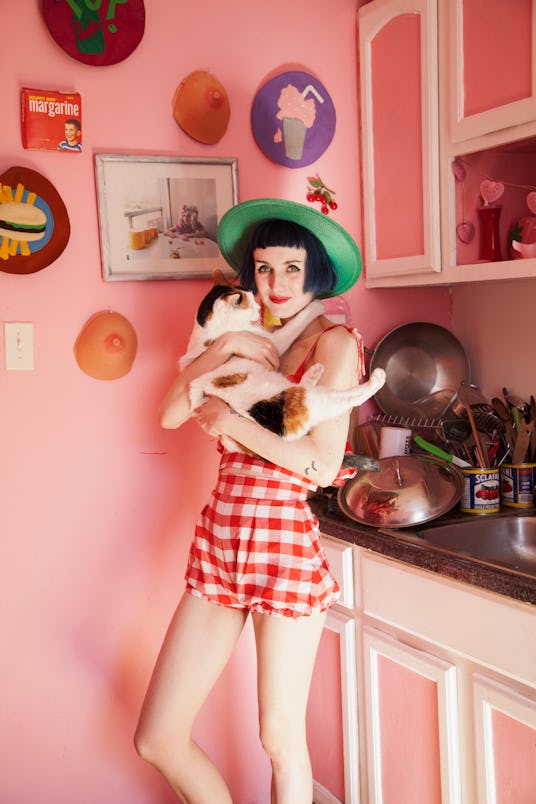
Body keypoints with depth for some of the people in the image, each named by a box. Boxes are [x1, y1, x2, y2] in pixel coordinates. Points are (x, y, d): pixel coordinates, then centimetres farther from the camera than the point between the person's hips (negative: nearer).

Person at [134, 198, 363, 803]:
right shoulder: (251, 342, 15)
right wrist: (223, 347, -8)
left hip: (284, 549, -6)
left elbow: (324, 465, -17)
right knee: (156, 739, 9)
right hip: (218, 543, 7)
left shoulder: (333, 341, -5)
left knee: (280, 740, 8)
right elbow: (170, 413, 3)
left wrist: (232, 422, -11)